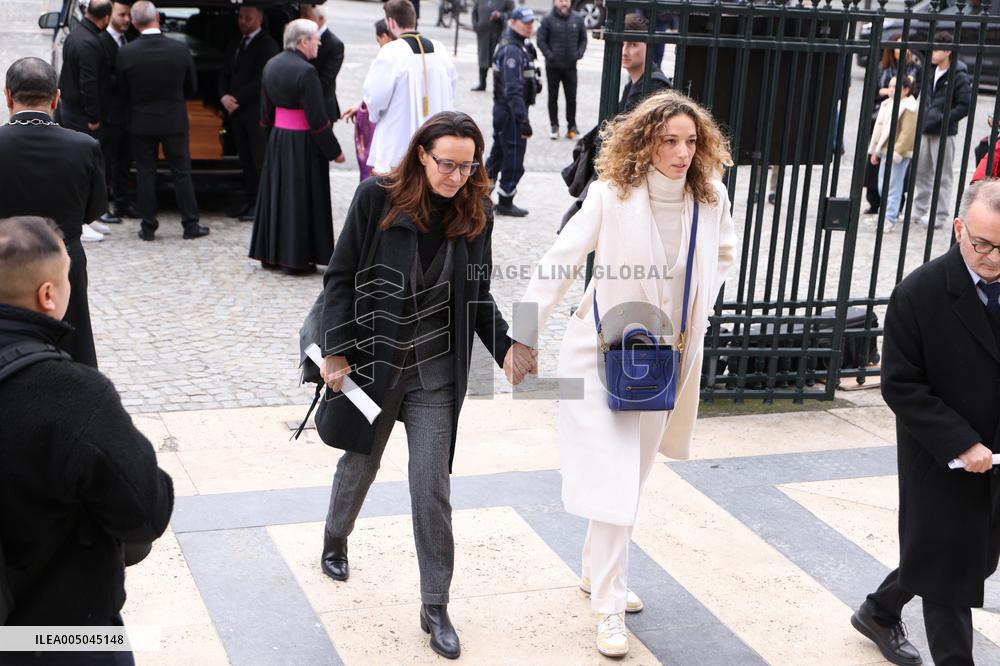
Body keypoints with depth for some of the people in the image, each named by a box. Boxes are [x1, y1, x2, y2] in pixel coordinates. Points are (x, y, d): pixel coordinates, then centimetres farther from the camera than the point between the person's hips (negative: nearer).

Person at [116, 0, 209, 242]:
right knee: (181, 173, 8)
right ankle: (190, 225, 12)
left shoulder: (125, 53, -12)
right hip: (174, 121, 0)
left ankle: (148, 227, 12)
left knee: (145, 174, 8)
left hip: (141, 122, 0)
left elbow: (123, 90, 0)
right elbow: (192, 87, 1)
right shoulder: (180, 49, -11)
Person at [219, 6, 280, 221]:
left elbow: (261, 79, -14)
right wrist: (224, 96, -3)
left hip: (257, 112, -7)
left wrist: (237, 99, -13)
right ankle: (250, 202, 14)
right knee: (246, 161, 9)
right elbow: (224, 75, 17)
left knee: (261, 161, -6)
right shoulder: (234, 46, 18)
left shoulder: (267, 44, -7)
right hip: (237, 111, 7)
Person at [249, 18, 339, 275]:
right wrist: (334, 150, -11)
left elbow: (267, 110, 13)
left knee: (277, 193, 15)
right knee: (300, 197, 1)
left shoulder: (271, 65, 5)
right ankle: (296, 259, 7)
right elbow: (317, 118, -19)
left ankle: (270, 254, 22)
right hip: (303, 143, -7)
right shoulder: (305, 71, -19)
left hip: (277, 139, 7)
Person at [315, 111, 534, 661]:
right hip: (373, 358, -1)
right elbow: (341, 276, -8)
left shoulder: (475, 211, -4)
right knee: (361, 462, 19)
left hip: (436, 370, 1)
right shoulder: (377, 197, -12)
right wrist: (337, 351, -13)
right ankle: (335, 540, 51)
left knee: (431, 487, -2)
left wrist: (505, 347, -10)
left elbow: (476, 294, 5)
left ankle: (435, 607, 9)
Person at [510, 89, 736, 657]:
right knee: (612, 479, -8)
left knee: (634, 478, 16)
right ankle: (610, 607, 3)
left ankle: (599, 571, 38)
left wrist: (700, 309, 5)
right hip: (604, 351, -5)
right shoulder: (614, 194, -18)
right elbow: (559, 263, -12)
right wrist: (525, 338, -10)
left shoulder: (710, 196, -6)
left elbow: (724, 255, 16)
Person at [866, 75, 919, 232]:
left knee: (893, 186, -6)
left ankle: (889, 219, -3)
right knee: (882, 186, 13)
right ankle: (886, 213, 26)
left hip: (898, 154, -9)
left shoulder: (909, 107, -12)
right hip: (885, 151, 9)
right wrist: (875, 150, 15)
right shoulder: (887, 104, 13)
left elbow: (907, 133, -18)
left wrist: (896, 152, -21)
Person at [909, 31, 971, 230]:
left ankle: (940, 216, 7)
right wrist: (923, 115, 9)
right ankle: (919, 212, 24)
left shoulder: (959, 77, -11)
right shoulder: (932, 72, 10)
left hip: (944, 133, -7)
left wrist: (943, 119, -19)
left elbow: (965, 105, -14)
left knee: (942, 176, 0)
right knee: (920, 172, 13)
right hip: (926, 131, 7)